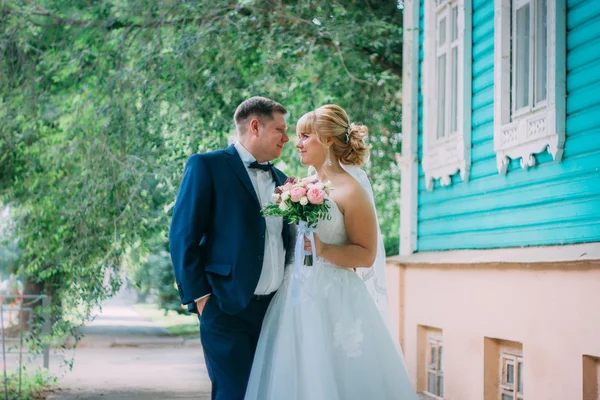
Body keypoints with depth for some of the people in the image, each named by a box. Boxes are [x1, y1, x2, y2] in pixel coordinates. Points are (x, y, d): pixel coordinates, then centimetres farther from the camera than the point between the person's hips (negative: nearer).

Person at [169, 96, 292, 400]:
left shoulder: (280, 179, 17)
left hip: (275, 308, 6)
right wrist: (199, 298, -10)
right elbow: (183, 236, -6)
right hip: (227, 308, -6)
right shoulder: (207, 167, -2)